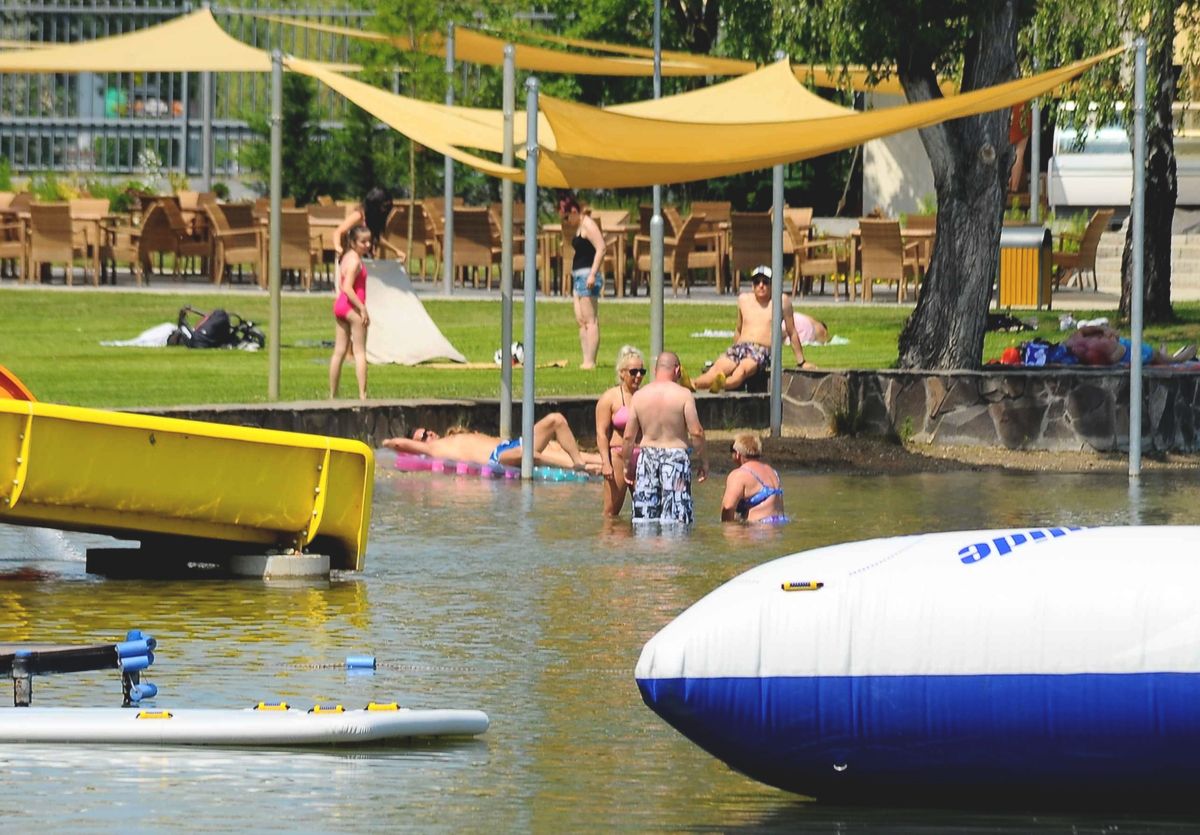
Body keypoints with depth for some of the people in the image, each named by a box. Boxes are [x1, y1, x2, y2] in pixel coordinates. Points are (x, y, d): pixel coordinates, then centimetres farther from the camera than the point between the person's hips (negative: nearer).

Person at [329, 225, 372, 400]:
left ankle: (332, 395, 12)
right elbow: (347, 287, -23)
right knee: (360, 352, -4)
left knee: (339, 351, 10)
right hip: (352, 306, -9)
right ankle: (362, 394, -6)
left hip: (340, 305, 9)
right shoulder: (355, 261, -15)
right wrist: (362, 309, -22)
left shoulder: (346, 258, 13)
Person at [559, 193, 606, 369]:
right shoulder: (577, 226, 17)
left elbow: (601, 248, -20)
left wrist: (593, 274, -25)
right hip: (578, 275, 11)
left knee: (590, 320, -10)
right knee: (581, 320, 9)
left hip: (587, 274, -11)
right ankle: (586, 360, 9)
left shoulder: (588, 225, -12)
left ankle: (590, 362, -13)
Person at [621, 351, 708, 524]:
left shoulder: (639, 396, 1)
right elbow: (696, 432, -10)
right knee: (676, 519, -1)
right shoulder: (683, 395, -8)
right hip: (676, 456, -3)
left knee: (643, 517, 8)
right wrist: (703, 461, 2)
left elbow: (628, 436, 4)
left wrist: (627, 465, 15)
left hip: (647, 457, 3)